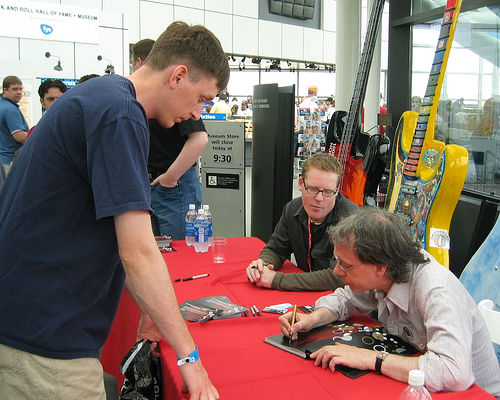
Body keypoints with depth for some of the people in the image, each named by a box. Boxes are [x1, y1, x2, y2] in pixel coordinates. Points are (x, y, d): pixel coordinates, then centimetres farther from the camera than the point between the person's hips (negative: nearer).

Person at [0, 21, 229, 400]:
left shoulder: (99, 95, 11)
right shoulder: (119, 116, -20)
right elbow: (138, 252, -24)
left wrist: (149, 308, 16)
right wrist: (189, 355, -15)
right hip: (44, 338, -10)